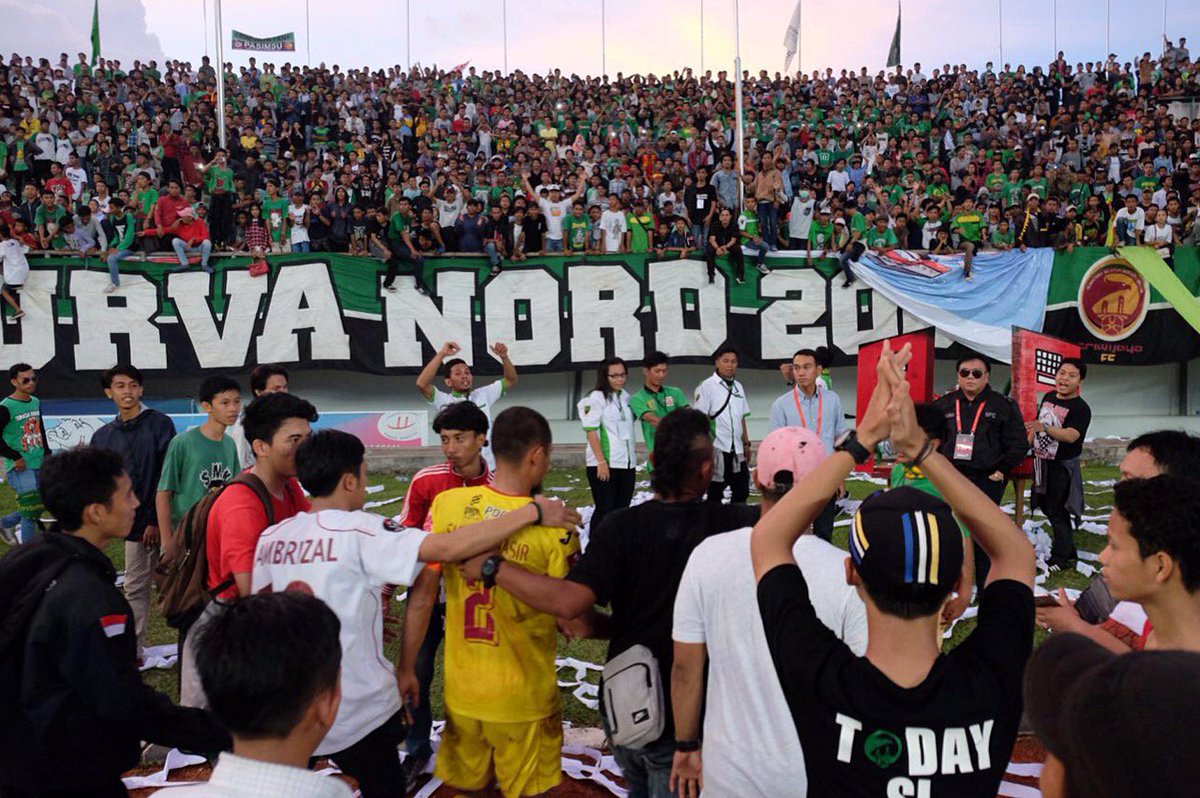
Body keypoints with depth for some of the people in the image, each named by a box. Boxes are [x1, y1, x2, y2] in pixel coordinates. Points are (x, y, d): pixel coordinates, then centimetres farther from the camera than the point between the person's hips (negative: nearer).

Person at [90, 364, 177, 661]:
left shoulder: (160, 424, -4)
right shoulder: (102, 436, 11)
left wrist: (157, 520, -13)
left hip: (163, 520, -5)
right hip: (133, 523, 5)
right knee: (135, 587, 11)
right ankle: (134, 650, 20)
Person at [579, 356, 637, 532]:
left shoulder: (625, 396, 13)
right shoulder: (595, 398, -7)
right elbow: (591, 431, -13)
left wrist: (633, 458, 15)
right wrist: (601, 461, -20)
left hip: (627, 463, 6)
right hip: (604, 464, -6)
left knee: (622, 509, 9)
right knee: (605, 510, -5)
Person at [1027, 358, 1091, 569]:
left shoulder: (1080, 408, -17)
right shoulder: (1048, 397, 6)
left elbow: (1071, 436, -33)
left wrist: (1045, 428, -47)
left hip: (1062, 466, -8)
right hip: (1042, 462, 8)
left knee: (1057, 511, -2)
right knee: (1045, 504, 17)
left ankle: (1062, 557, 12)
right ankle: (1068, 550, 32)